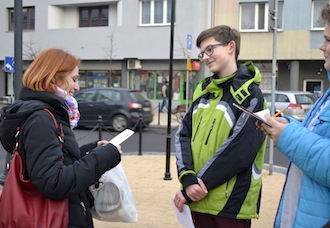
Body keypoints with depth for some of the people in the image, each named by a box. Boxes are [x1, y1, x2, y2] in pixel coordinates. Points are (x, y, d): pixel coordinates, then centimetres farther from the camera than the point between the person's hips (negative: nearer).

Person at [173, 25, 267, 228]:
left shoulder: (251, 94, -9)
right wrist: (188, 180, -13)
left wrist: (194, 186, -16)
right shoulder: (203, 89, 10)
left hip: (232, 202, -5)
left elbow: (239, 150, -18)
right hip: (200, 198, 5)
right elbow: (183, 135, 3)